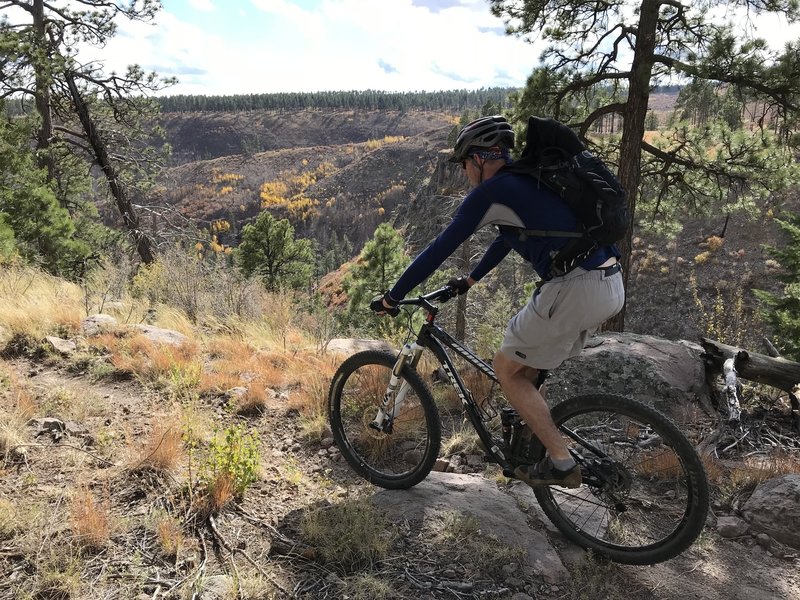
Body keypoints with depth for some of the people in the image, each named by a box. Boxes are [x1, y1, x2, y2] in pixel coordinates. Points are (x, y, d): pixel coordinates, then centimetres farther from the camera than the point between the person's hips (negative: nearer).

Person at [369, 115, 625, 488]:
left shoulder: (490, 192, -4)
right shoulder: (527, 182, 22)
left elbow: (439, 250, -3)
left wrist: (391, 297, 6)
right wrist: (470, 280, 45)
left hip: (574, 290, -9)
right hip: (611, 285, 9)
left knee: (506, 369, 9)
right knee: (527, 367, 24)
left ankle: (561, 463, 12)